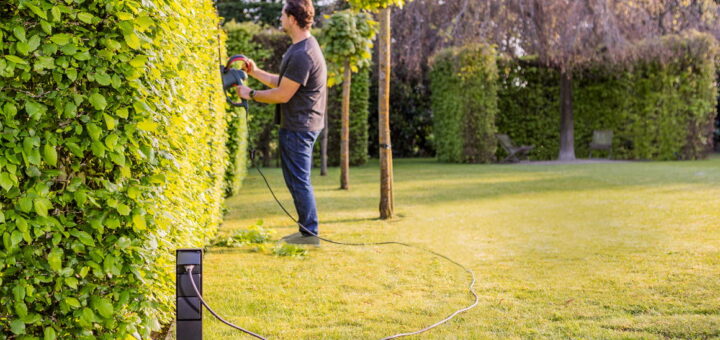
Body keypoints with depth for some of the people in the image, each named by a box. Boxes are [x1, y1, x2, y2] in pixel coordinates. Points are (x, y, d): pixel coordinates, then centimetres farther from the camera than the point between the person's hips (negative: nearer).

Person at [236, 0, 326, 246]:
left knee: (298, 181, -4)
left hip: (298, 127, -11)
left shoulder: (301, 55, -22)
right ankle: (307, 230, 24)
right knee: (298, 180, 16)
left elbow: (282, 95, -20)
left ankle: (310, 232, 3)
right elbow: (284, 83, 19)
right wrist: (256, 73, 16)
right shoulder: (303, 46, 13)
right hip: (300, 125, 11)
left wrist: (251, 94, -9)